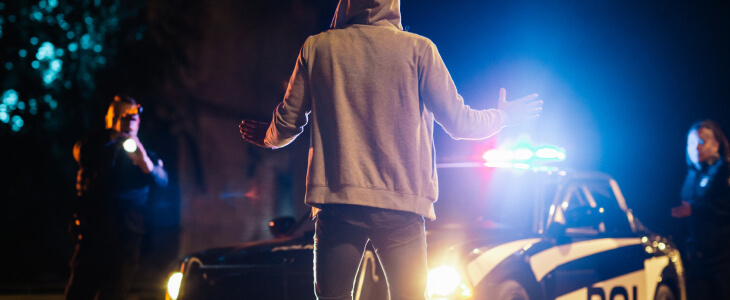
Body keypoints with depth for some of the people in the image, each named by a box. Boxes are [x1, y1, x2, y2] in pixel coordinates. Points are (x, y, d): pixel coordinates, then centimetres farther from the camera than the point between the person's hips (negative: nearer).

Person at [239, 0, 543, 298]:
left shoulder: (317, 47, 7)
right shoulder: (418, 48, 3)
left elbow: (288, 122, 13)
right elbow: (458, 121, 3)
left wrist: (269, 138, 36)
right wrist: (502, 116, 23)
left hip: (336, 198, 1)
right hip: (400, 203, -1)